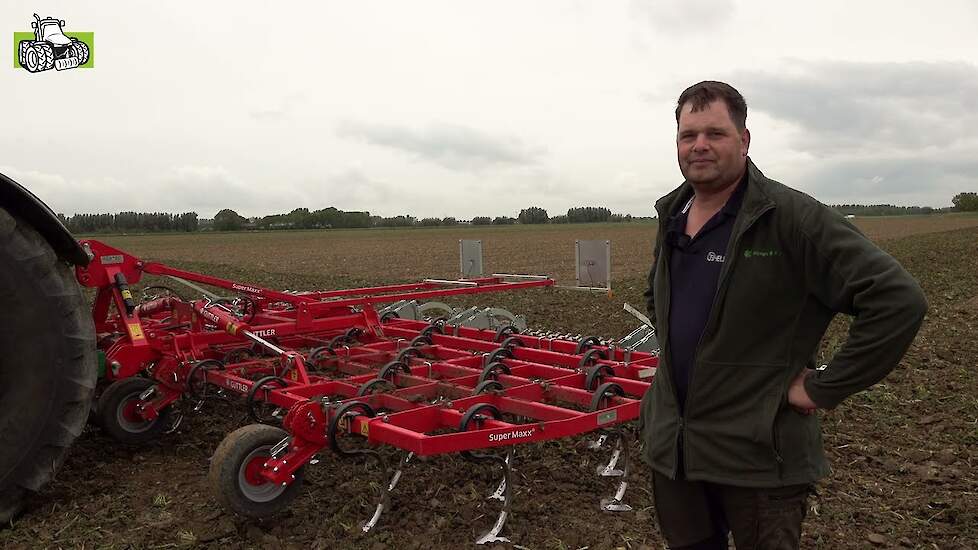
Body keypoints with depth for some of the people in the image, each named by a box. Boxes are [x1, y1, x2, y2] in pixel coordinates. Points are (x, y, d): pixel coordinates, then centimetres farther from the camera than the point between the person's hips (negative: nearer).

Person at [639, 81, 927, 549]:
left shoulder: (793, 216, -16)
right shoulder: (671, 217, 6)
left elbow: (898, 301, -20)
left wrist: (824, 388, -17)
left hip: (758, 456, -6)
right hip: (671, 444, 6)